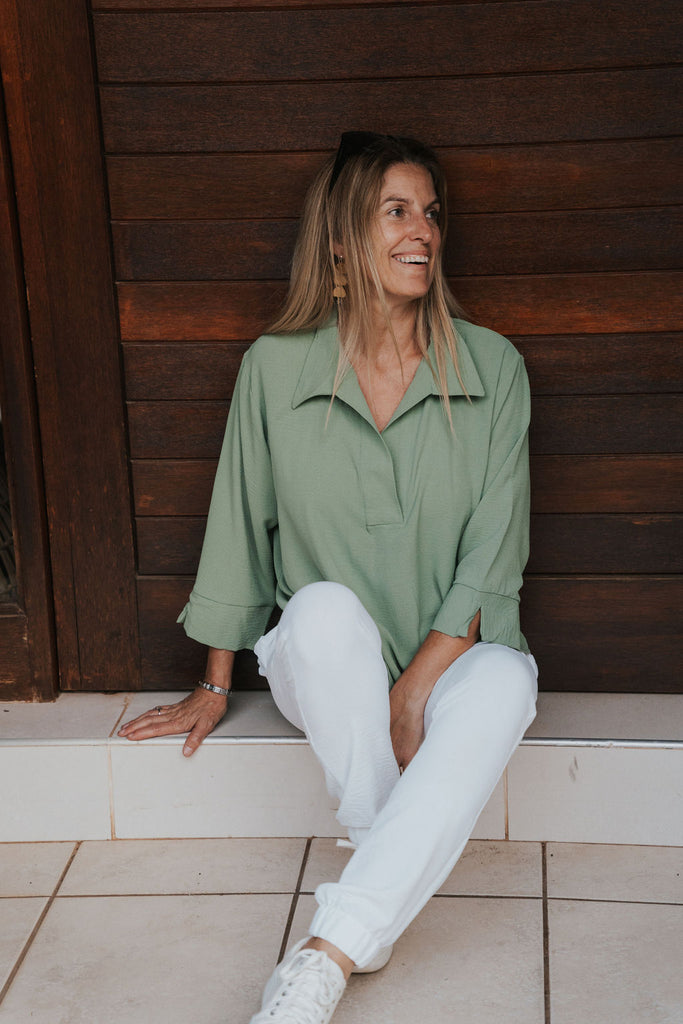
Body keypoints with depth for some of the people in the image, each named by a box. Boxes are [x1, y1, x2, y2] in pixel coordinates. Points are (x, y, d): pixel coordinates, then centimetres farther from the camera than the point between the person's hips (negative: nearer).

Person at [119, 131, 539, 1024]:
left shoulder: (492, 367, -4)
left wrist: (415, 689, -18)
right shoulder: (275, 368, -3)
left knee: (502, 686, -35)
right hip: (327, 670, 0)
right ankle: (391, 876, -22)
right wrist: (214, 689, 11)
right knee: (326, 608, -35)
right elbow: (239, 528, 6)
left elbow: (492, 558, -7)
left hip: (455, 655, 0)